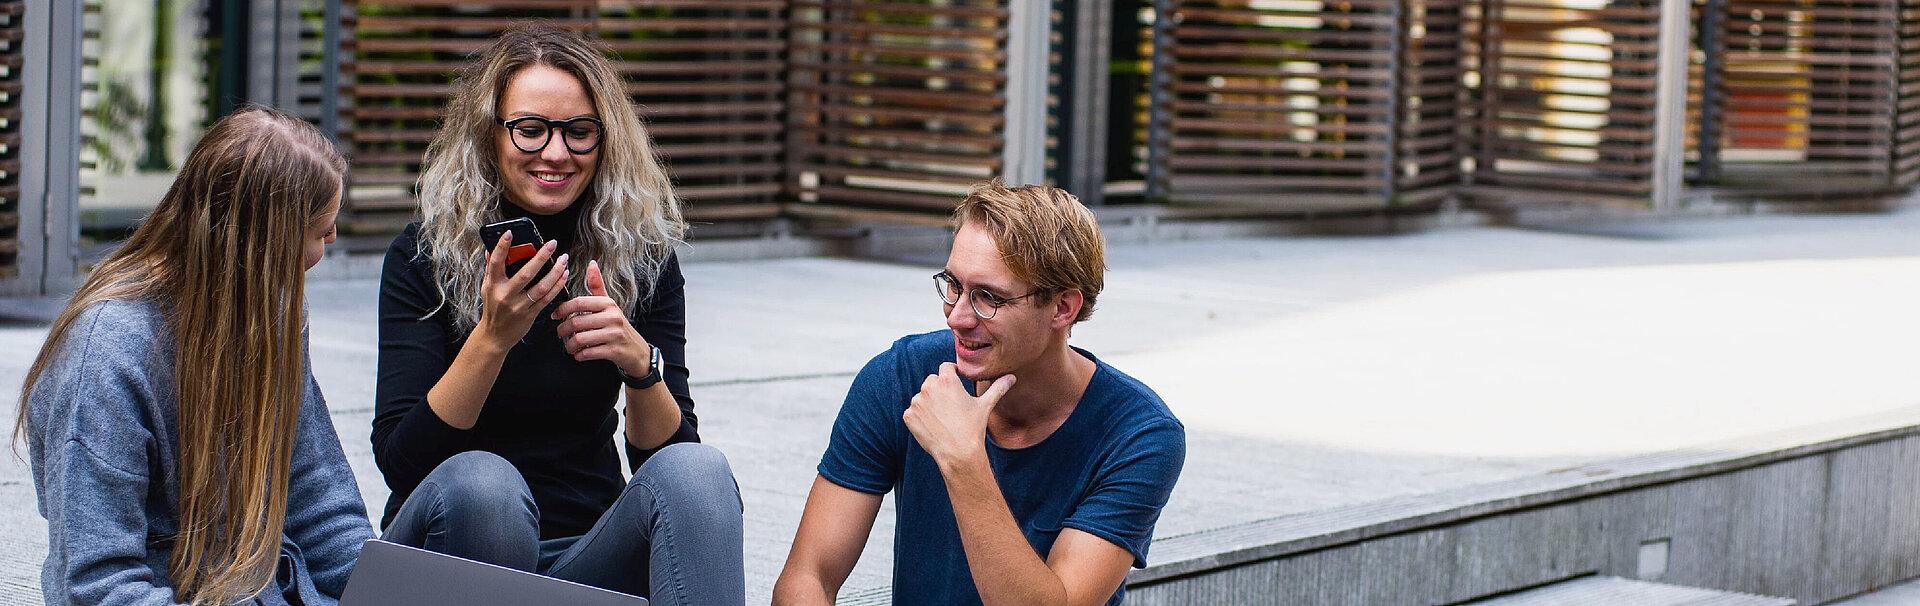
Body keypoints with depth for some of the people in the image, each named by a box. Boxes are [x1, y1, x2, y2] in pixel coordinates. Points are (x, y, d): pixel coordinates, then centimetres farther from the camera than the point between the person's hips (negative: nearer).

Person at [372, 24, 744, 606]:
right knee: (478, 479, -35)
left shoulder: (642, 257, 0)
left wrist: (640, 363, -23)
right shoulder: (424, 255, -6)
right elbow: (398, 462, -15)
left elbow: (666, 457, -3)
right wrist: (492, 337, -27)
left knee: (698, 471, -28)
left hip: (587, 557, 2)